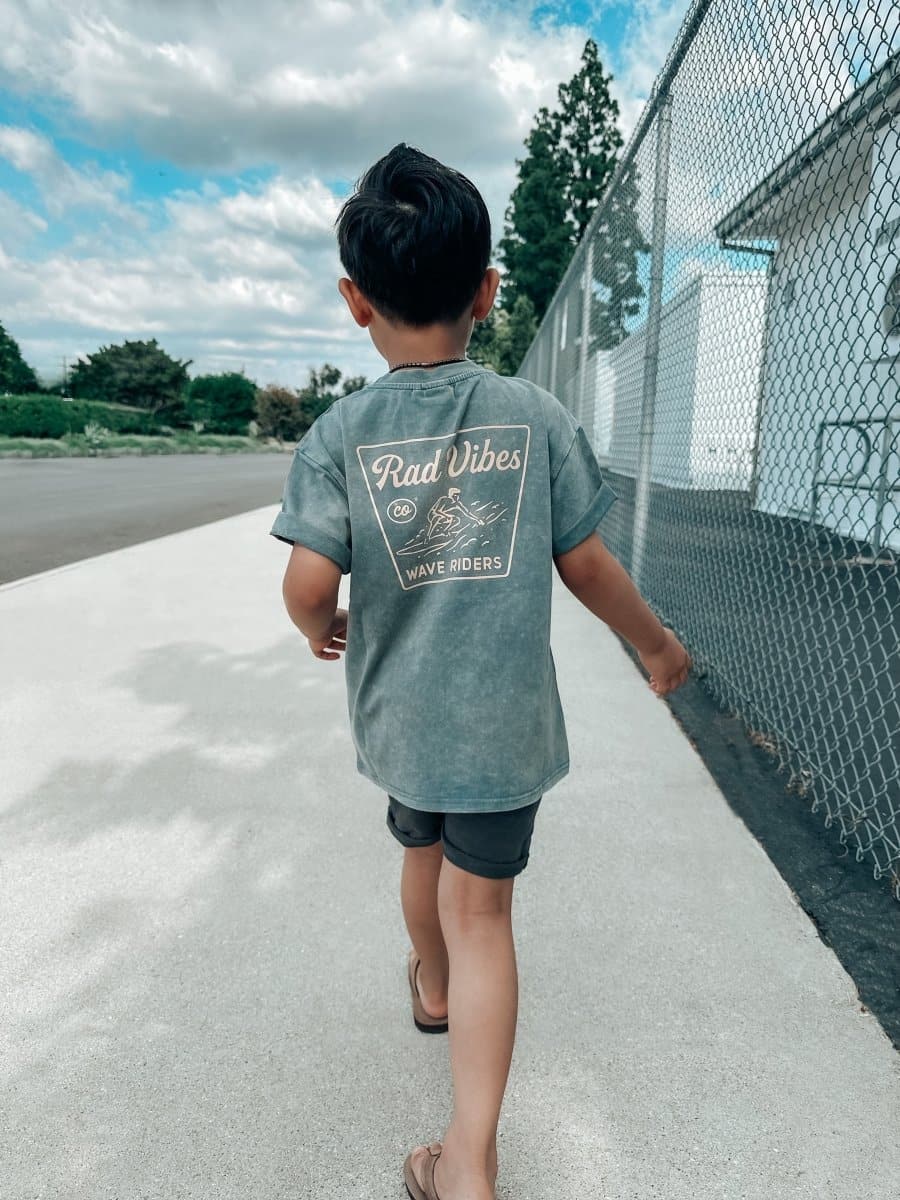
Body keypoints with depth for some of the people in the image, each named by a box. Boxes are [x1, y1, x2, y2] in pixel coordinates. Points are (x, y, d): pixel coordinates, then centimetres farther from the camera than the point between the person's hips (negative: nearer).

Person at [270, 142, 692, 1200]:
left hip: (398, 714, 2)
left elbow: (308, 585, -18)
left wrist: (322, 628, 6)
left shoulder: (340, 432, -9)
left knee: (422, 851, 28)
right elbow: (584, 564, -4)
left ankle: (433, 988, 56)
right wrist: (657, 646, 13)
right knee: (481, 904, 9)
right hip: (506, 716, -1)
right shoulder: (539, 417, -7)